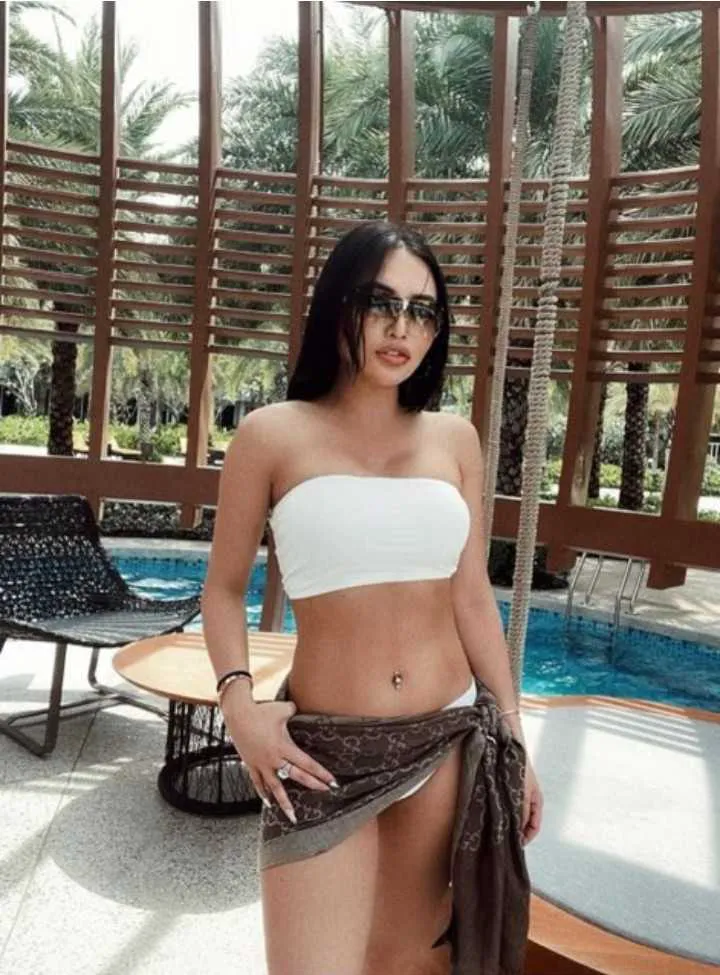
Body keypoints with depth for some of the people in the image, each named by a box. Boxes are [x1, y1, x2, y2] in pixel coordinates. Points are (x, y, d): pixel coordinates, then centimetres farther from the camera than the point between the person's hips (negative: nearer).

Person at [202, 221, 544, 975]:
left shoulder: (455, 439, 3)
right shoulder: (272, 436, -5)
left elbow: (473, 599, 8)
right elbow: (224, 587, 5)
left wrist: (512, 735, 9)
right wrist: (237, 699, -10)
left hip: (451, 740, 3)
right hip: (324, 749, -3)